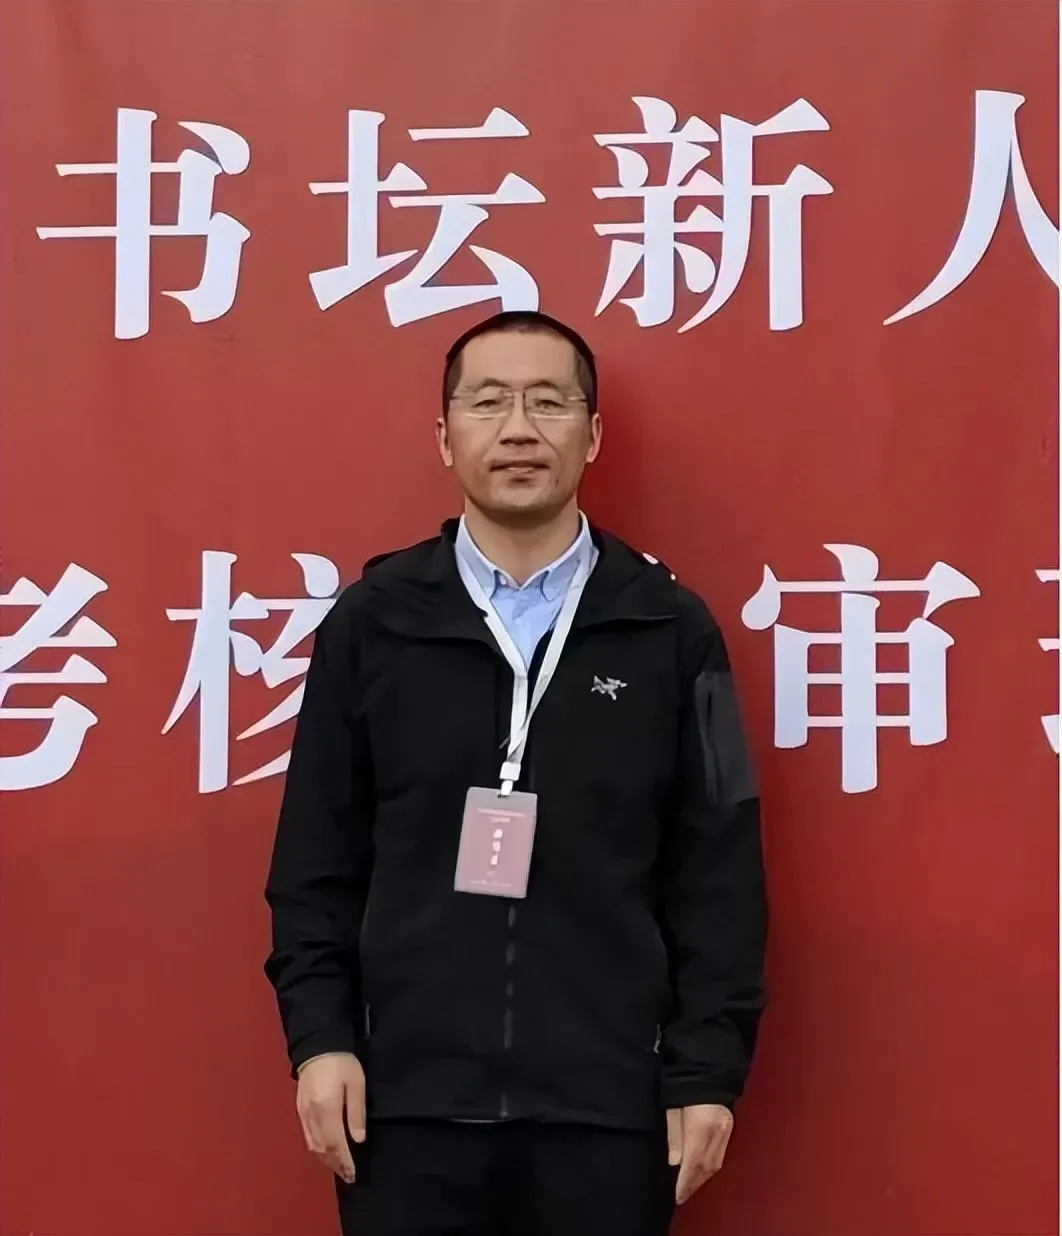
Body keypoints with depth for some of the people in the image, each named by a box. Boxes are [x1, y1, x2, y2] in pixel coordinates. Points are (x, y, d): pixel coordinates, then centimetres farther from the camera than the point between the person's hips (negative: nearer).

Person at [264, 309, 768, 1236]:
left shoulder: (670, 628, 2)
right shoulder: (371, 622, 4)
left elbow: (716, 871, 2)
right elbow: (317, 860, 6)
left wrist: (710, 1068, -1)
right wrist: (319, 1036, -2)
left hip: (609, 1101, 0)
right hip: (407, 1096, 1)